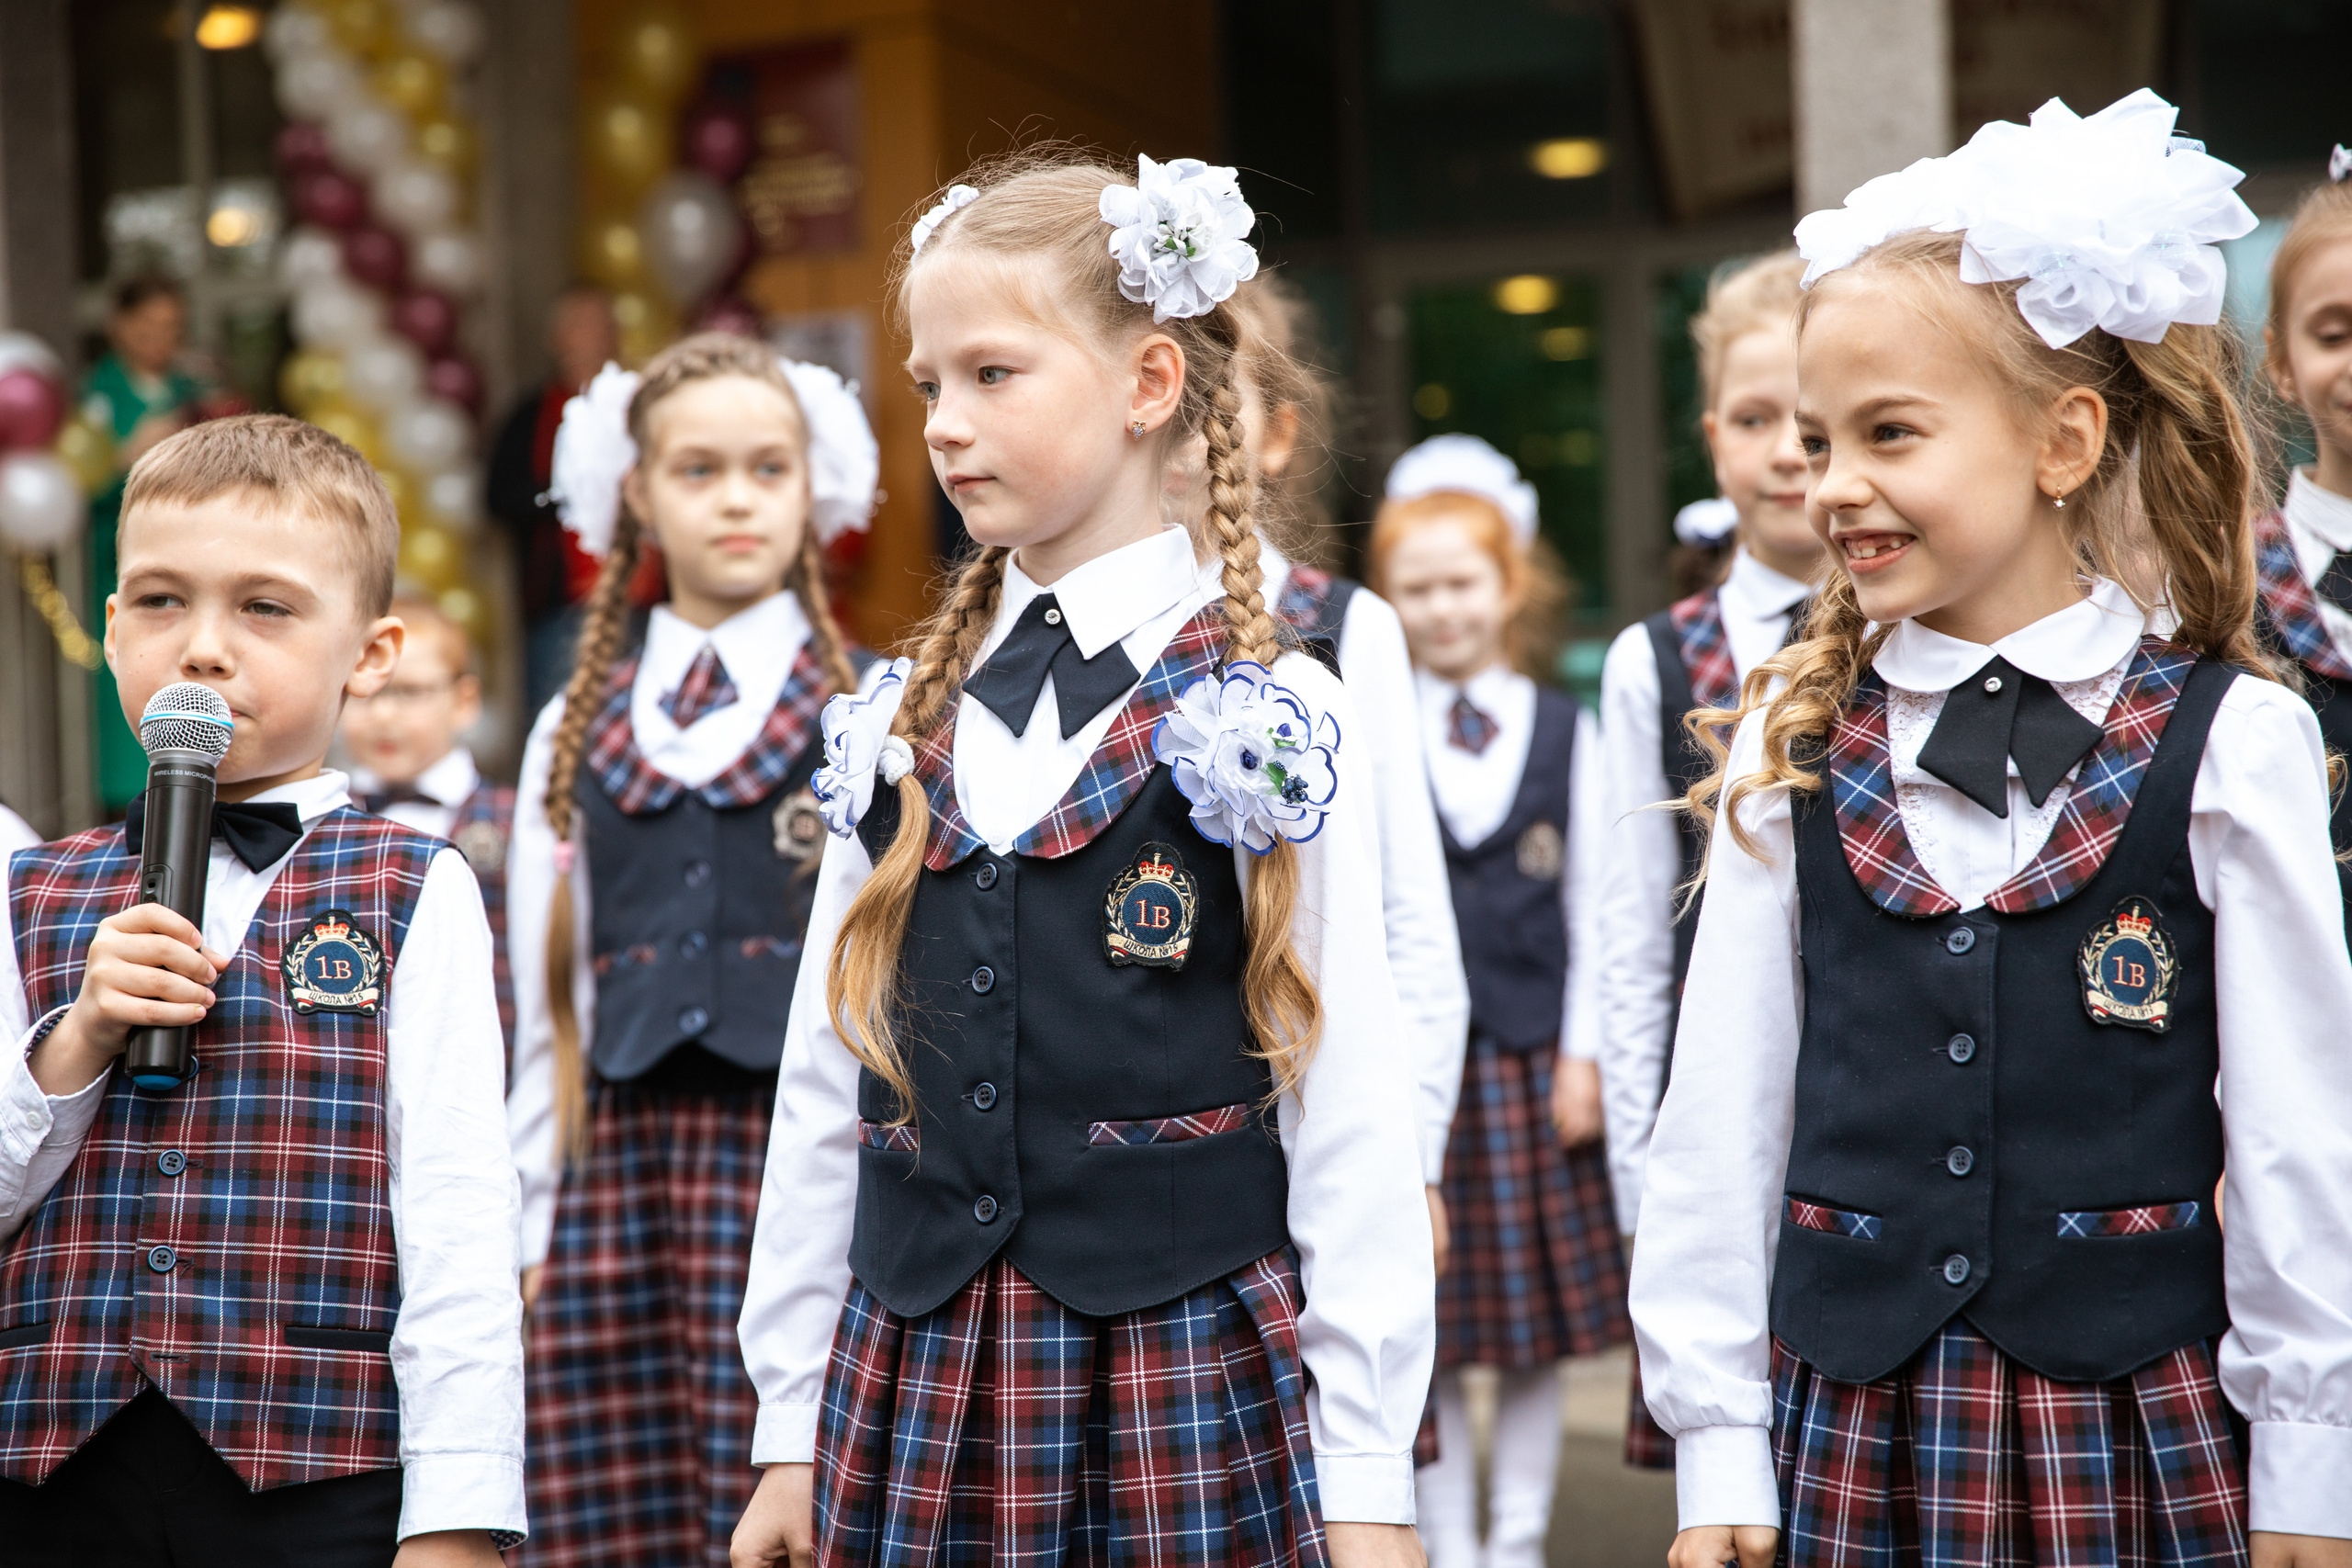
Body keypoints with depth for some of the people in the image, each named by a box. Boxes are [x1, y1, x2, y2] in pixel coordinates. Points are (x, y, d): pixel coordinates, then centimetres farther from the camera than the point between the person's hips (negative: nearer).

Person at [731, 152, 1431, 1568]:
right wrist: (791, 1425, 10)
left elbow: (1354, 1111, -7)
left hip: (1189, 1368, -3)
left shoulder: (1271, 721, -5)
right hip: (915, 1372, 4)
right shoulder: (900, 728, 7)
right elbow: (825, 1083, 10)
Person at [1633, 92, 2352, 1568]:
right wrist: (1714, 1436, 2)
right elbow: (1721, 1104, 3)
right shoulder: (1790, 745, 1)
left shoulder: (2230, 743, -6)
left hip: (2140, 1410, -2)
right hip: (1852, 1408, 2)